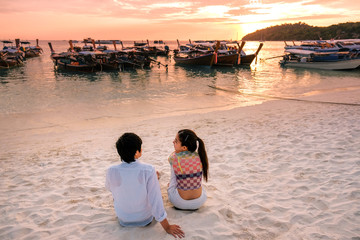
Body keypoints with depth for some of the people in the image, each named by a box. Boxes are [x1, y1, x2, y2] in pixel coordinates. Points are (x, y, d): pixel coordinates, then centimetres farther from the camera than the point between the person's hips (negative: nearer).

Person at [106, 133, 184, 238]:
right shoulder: (148, 170, -30)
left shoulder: (111, 172, -23)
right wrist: (167, 227, -14)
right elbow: (155, 201, -26)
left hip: (123, 220, 1)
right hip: (145, 219, -1)